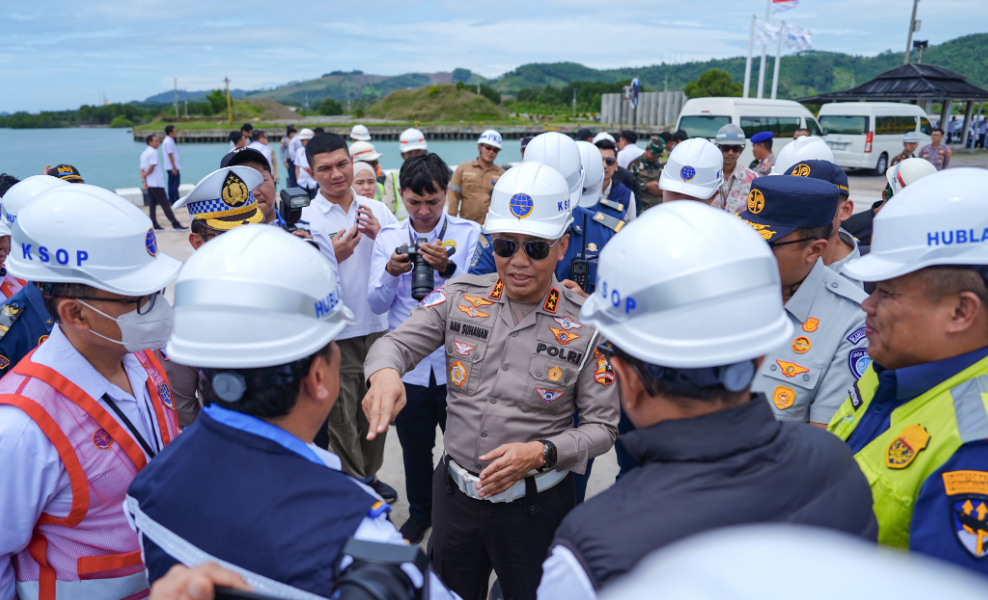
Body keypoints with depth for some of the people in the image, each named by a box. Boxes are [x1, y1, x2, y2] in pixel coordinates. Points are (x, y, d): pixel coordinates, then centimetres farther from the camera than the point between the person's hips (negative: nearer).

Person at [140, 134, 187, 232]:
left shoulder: (144, 153, 16)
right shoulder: (153, 152, -10)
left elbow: (142, 169, 9)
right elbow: (152, 167, -18)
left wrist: (144, 181, 1)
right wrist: (146, 175, -1)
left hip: (149, 183, 8)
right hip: (156, 183, -8)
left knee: (153, 204, 11)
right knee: (165, 204, -9)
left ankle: (154, 225, 10)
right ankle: (175, 224, -10)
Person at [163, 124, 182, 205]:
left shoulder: (167, 140, 17)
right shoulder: (169, 142, -15)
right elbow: (170, 155, -20)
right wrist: (174, 168, -21)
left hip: (171, 167, 10)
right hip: (173, 167, -10)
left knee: (171, 184, 13)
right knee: (175, 184, -9)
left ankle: (171, 200, 18)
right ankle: (176, 201, -8)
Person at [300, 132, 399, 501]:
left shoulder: (376, 210, 3)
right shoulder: (304, 219, -8)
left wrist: (381, 236, -14)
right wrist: (334, 258, -25)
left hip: (378, 328, 4)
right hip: (336, 336, -4)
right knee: (342, 419, 10)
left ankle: (370, 475, 41)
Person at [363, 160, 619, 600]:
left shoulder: (587, 326, -12)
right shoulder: (459, 296, -5)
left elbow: (601, 426, -7)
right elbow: (396, 343, -7)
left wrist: (540, 453, -23)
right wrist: (385, 373, -31)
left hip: (535, 508, -2)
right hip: (455, 493, 3)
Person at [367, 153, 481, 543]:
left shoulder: (470, 233, -4)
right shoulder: (387, 237, 2)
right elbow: (376, 305, -2)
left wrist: (448, 267, -28)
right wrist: (391, 273, -21)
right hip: (408, 366, 2)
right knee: (414, 448, 18)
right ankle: (420, 512, 42)